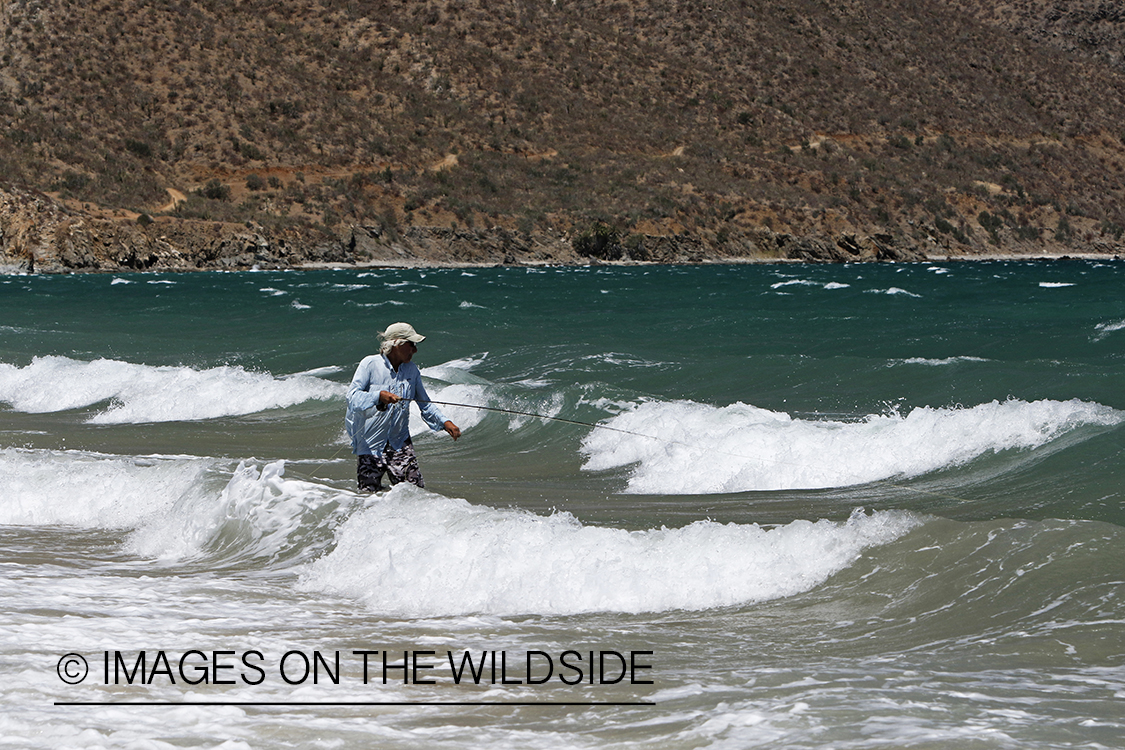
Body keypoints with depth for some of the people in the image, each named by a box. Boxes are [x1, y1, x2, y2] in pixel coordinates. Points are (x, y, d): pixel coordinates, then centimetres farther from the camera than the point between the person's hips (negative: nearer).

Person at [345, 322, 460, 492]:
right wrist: (378, 396, -34)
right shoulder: (370, 364, -10)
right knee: (369, 493, -1)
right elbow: (352, 396, -19)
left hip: (399, 441, 4)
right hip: (370, 443, -4)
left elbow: (425, 403, 11)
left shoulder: (411, 370, 5)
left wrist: (444, 422, -4)